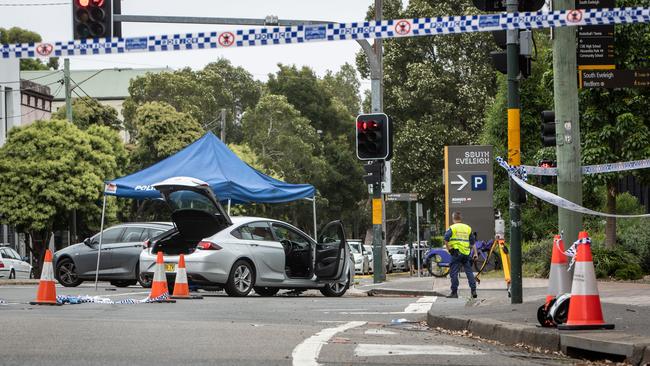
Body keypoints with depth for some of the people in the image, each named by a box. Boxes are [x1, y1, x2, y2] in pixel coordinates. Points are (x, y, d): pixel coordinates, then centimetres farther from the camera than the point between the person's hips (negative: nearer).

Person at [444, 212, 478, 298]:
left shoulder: (452, 228, -2)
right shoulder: (468, 228, 13)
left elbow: (446, 239, -14)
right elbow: (473, 242, 14)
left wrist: (448, 248, -3)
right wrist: (475, 253, 17)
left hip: (456, 253, -4)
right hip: (466, 253, 4)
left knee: (454, 273, 0)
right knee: (469, 272, 10)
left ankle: (454, 292, 0)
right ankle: (473, 290, 4)